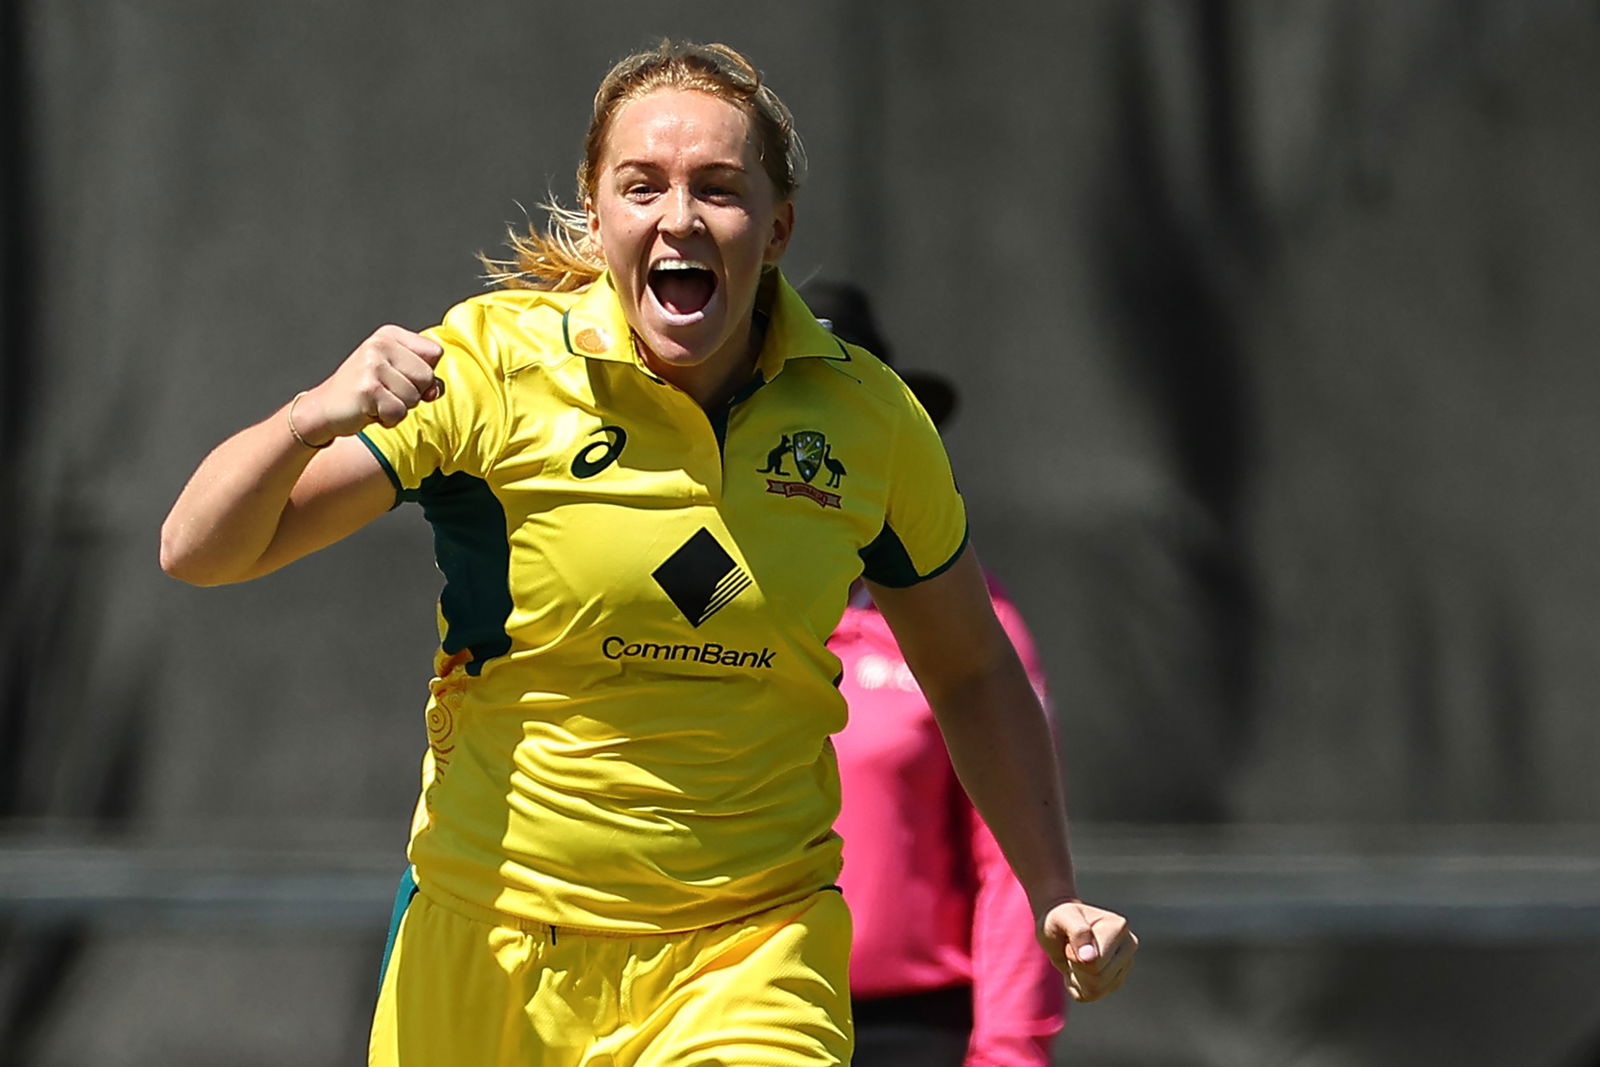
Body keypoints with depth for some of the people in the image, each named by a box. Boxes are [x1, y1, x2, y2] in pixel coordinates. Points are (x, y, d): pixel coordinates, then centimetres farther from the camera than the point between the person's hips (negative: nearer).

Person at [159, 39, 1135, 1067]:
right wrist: (310, 418, -31)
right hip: (488, 952, -1)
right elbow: (202, 551, -11)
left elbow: (971, 674, 16)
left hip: (752, 962, 1)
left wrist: (1056, 895, 6)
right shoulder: (495, 363, -9)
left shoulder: (867, 420, -1)